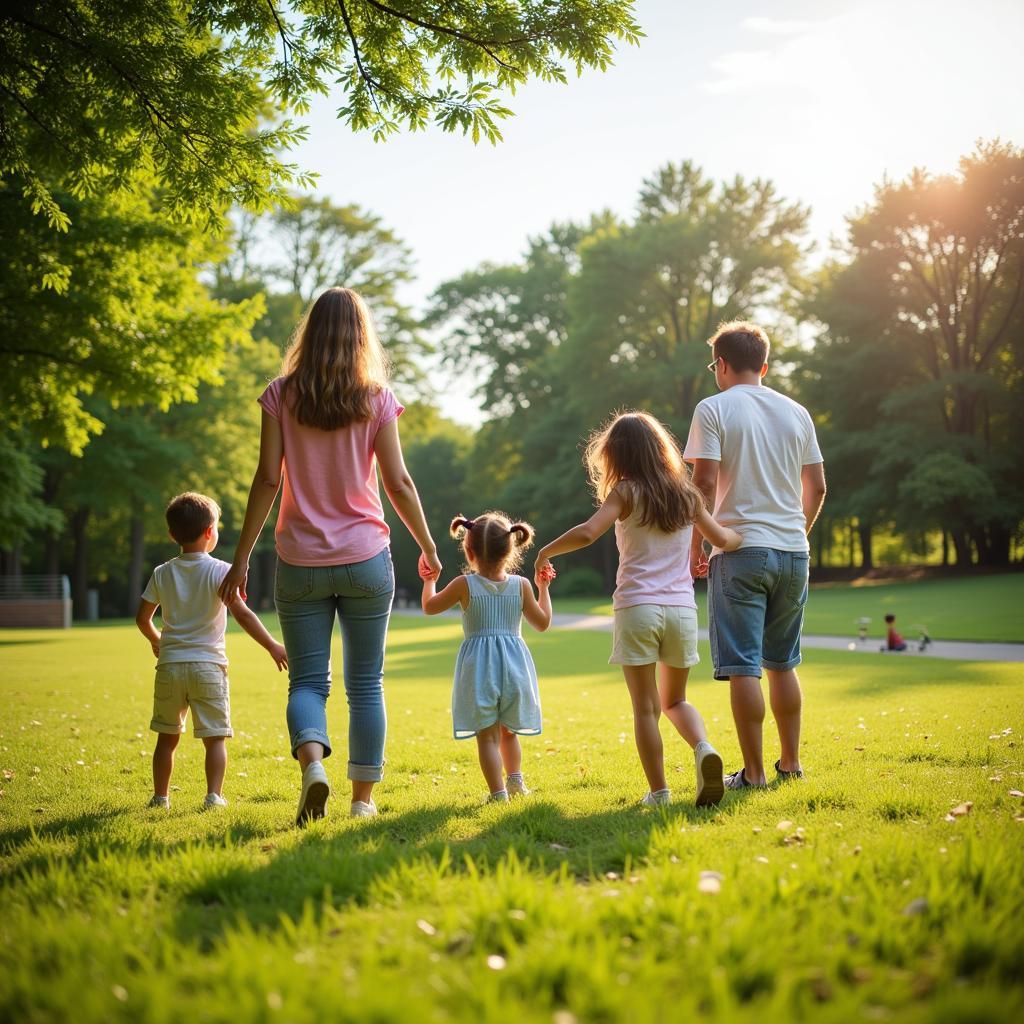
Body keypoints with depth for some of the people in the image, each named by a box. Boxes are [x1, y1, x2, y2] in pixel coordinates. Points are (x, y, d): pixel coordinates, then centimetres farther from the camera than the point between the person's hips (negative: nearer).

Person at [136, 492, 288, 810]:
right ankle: (214, 795, -6)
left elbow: (142, 618, 9)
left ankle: (160, 796, 18)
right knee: (215, 737, 3)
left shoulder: (162, 573, 6)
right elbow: (241, 613, -16)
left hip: (170, 665, 4)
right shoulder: (219, 571, -7)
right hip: (208, 665, -3)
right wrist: (272, 646, -12)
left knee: (167, 736, 15)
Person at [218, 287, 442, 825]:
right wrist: (428, 546, 12)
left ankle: (312, 761, -20)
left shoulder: (281, 395, -1)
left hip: (300, 562, 0)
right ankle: (363, 797, 14)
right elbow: (398, 483, -2)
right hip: (366, 559, 0)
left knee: (307, 679, 7)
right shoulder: (376, 398, -2)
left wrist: (241, 558, 0)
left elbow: (267, 480, -5)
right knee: (366, 682, 10)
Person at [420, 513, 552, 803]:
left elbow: (429, 607, 8)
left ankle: (498, 792, -3)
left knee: (487, 736, 2)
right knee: (508, 730, 23)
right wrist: (543, 588, 20)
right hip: (514, 662, 3)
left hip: (479, 666, -3)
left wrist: (428, 581, 26)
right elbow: (542, 623, 9)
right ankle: (515, 780, 22)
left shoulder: (464, 585, -6)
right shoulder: (521, 585, -1)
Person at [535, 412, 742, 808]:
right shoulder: (686, 495, 10)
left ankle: (658, 790, 6)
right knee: (675, 701, 18)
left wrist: (547, 551, -2)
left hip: (637, 608, -4)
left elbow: (586, 533, -17)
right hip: (681, 609, 4)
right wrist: (743, 537, 43)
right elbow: (722, 539, 21)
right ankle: (703, 747, -10)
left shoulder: (626, 493, -2)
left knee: (646, 708, 6)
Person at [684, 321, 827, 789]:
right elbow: (816, 487, 12)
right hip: (792, 552, 5)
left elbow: (704, 482, -12)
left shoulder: (713, 409, -4)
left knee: (742, 665, -2)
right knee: (783, 663, 16)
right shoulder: (796, 412, 11)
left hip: (739, 549, -5)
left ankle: (753, 771, -2)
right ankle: (790, 763, 21)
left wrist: (696, 545, -3)